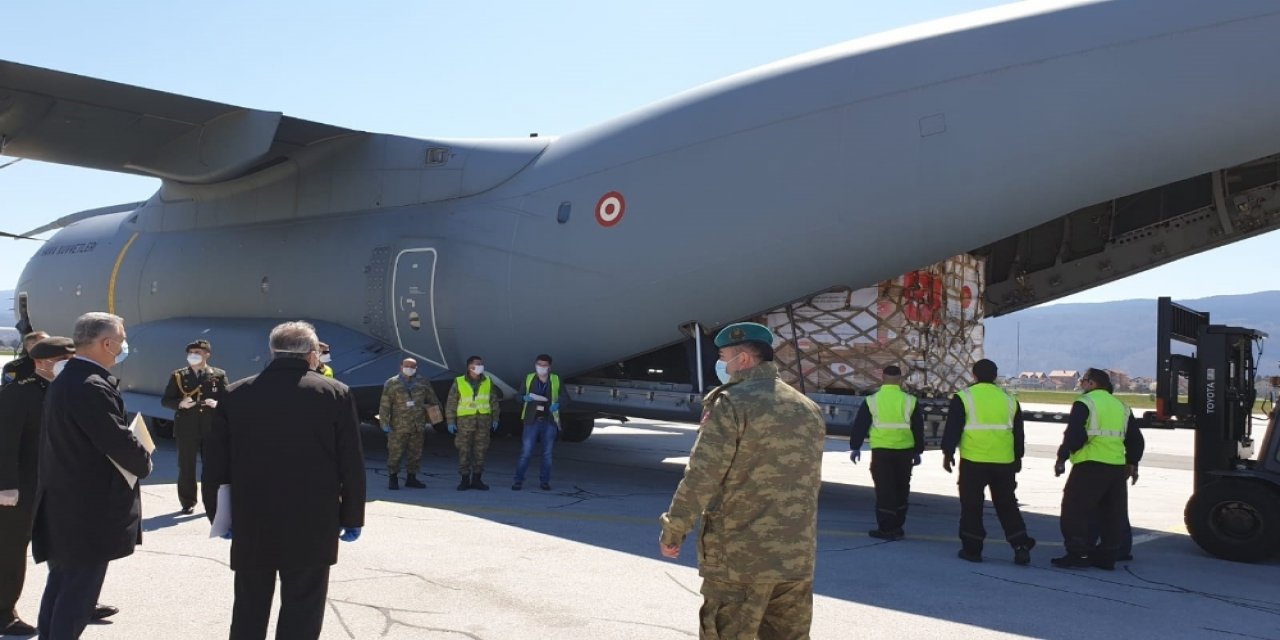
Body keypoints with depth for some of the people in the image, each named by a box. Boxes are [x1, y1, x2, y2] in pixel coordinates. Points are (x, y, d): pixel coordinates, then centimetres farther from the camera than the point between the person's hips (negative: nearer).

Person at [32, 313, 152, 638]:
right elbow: (120, 441, -24)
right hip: (89, 509, -10)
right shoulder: (92, 386, -22)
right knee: (79, 590, -1)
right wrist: (145, 463, -4)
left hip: (65, 504, 10)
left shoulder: (63, 380, 11)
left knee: (62, 584, 20)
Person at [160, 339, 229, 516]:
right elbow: (165, 400, 4)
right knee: (186, 468, 7)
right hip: (186, 429, 1)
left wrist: (217, 403, -19)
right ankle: (188, 503, 20)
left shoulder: (219, 375, 4)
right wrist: (180, 403, -16)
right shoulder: (178, 376, 5)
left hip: (211, 429, 0)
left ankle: (211, 505, 11)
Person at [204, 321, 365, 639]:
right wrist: (351, 517, 4)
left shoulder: (235, 394, 1)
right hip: (312, 526, -3)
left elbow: (217, 463, 4)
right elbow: (352, 465, -5)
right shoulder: (336, 394, -6)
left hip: (250, 525, 3)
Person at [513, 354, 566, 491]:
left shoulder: (556, 380, 5)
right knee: (526, 452, -5)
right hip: (532, 420, -1)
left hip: (549, 421, 1)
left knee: (547, 453, 7)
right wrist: (525, 398, -16)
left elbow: (564, 397, 6)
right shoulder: (528, 378, 5)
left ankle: (544, 480, 17)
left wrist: (557, 403, -15)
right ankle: (518, 480, 2)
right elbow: (519, 396, 7)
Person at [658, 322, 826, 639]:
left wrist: (673, 531, -5)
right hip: (798, 556, 7)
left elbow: (701, 477, -15)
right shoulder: (809, 409, 11)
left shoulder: (731, 403, -11)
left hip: (739, 556, -6)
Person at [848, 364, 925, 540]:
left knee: (884, 489, 1)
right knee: (901, 489, 14)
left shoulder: (872, 400, -2)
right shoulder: (910, 401, 2)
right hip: (905, 451, 2)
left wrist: (855, 447, 11)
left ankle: (887, 529, -1)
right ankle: (897, 527, 21)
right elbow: (918, 429, 6)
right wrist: (917, 451, 14)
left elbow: (860, 425, 2)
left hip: (881, 451, -2)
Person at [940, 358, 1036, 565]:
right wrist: (1018, 457, 26)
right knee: (1007, 505, 14)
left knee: (971, 505, 7)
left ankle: (972, 549, 10)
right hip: (1004, 462, 3)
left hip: (973, 462, -3)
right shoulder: (1009, 400, 8)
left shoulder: (963, 398, -4)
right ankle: (1020, 546, 8)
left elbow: (952, 429, -4)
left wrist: (948, 453, 6)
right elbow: (1018, 433, 15)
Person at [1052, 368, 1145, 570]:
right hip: (1117, 468, 7)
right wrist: (1132, 463, 30)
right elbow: (1136, 439, 21)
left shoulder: (1084, 403, -5)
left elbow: (1074, 435, -15)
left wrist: (1062, 458, -6)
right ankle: (1108, 556, 16)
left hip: (1090, 466, -7)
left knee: (1075, 512, -1)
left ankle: (1077, 555, -4)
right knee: (1113, 514, 13)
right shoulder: (1121, 407, 18)